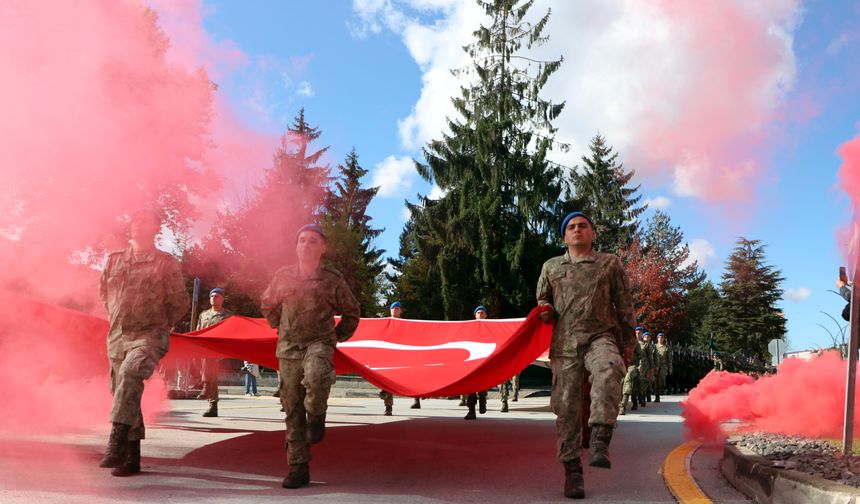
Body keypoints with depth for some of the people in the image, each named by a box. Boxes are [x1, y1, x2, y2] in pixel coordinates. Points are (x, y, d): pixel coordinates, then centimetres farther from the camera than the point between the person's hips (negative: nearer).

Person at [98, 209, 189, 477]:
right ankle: (132, 456, 18)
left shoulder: (166, 262, 0)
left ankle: (117, 442, -35)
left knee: (130, 374, -32)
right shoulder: (115, 260, 11)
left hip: (150, 335, -5)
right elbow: (103, 292, 25)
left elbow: (180, 302, 4)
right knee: (125, 392, 8)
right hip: (117, 336, 5)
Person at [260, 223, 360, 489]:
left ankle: (316, 415, -4)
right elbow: (267, 304, 23)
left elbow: (352, 312, 13)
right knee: (292, 410, 3)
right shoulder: (283, 276, 4)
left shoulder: (333, 280, -1)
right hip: (288, 348, 3)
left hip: (319, 343, -3)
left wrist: (338, 337, 8)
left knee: (316, 377, -36)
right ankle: (299, 468, 13)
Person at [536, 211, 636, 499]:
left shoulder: (610, 263, 13)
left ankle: (599, 443, -40)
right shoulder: (551, 267, 18)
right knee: (566, 407, -2)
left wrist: (628, 343, 8)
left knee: (609, 369, -37)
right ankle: (572, 472, 8)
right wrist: (545, 311, 4)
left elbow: (624, 305, 13)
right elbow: (541, 300, 29)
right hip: (564, 343, 2)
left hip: (600, 337, -2)